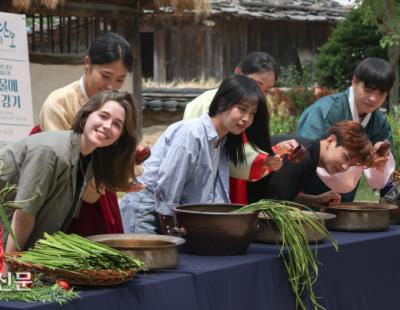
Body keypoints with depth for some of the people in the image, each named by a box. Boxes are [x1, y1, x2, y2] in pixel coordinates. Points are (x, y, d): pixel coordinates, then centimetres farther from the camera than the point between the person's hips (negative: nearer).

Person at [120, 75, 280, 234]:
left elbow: (214, 197, 2)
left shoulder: (224, 142, 6)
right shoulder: (191, 134, -20)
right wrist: (170, 235, -14)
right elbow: (166, 187, -20)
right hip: (146, 209, -8)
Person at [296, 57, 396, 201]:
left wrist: (380, 164, -24)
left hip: (341, 204, 4)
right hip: (306, 199, -4)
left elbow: (377, 182, -3)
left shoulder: (380, 123, -3)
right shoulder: (325, 111, -18)